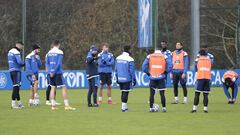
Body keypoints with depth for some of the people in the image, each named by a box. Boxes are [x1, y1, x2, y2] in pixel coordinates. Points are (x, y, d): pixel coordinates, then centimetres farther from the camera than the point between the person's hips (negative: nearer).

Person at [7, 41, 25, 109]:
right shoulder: (16, 52, -13)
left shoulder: (10, 52, 16)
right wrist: (24, 64, 0)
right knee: (16, 87, -8)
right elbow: (19, 62, -21)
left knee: (16, 87, 14)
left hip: (11, 70, 9)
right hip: (16, 70, -9)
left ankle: (19, 102, 19)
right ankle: (13, 103, -10)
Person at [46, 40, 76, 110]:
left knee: (53, 88, 10)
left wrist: (51, 71, 5)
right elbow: (59, 63, -14)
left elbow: (47, 62, 9)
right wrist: (54, 72, -12)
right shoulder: (59, 52, -7)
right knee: (63, 88, -3)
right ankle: (66, 105, -7)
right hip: (58, 73, -6)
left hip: (51, 73, 6)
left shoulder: (49, 52, 9)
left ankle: (53, 105, 7)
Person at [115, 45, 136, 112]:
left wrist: (117, 78, 20)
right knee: (125, 92, -1)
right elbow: (132, 71, -11)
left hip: (120, 79, 6)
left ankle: (125, 107, 20)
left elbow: (116, 69, 12)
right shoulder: (130, 60, -13)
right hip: (127, 79, -6)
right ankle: (123, 108, -3)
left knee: (123, 92, 15)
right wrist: (134, 79, -2)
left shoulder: (118, 58, 6)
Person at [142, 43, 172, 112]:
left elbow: (144, 67, 0)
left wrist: (148, 73, 11)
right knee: (162, 93, 4)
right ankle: (164, 108, 5)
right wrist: (165, 72, 5)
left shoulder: (149, 56, 3)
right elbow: (170, 66, -8)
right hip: (161, 78, -1)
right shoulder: (164, 57, -1)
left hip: (152, 78, 1)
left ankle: (151, 108, 10)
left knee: (152, 93, 9)